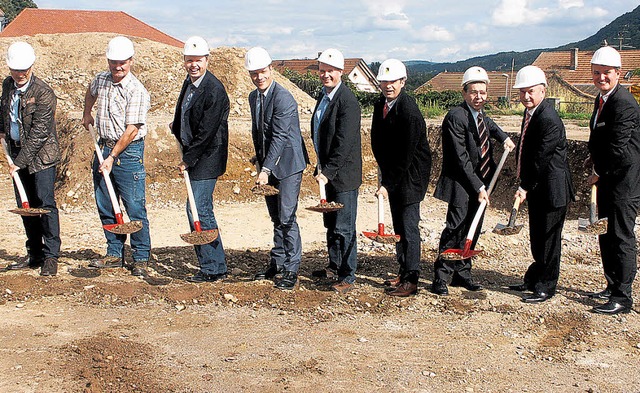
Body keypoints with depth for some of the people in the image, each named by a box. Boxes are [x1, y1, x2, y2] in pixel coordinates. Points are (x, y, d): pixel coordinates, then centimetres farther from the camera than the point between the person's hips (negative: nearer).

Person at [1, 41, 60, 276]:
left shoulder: (43, 93, -17)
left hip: (41, 154, -7)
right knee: (26, 206, 9)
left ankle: (51, 257, -4)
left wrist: (21, 161, -21)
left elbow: (39, 133, -21)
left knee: (45, 203, -9)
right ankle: (35, 255, 18)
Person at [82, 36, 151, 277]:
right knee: (105, 207, 10)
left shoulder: (137, 91, -15)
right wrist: (87, 114, 32)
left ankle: (141, 258, 4)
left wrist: (112, 157, -18)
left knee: (134, 208, -5)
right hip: (104, 147, 7)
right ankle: (114, 254, 19)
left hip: (129, 151, -7)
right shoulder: (101, 80, 7)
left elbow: (131, 131, -18)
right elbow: (90, 93, 34)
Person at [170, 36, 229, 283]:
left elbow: (206, 133, -20)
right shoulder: (189, 82, 10)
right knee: (202, 211, 12)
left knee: (198, 211, -9)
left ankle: (212, 269, 1)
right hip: (194, 156, 9)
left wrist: (188, 160, -15)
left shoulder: (214, 91, -18)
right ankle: (216, 267, 22)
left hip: (206, 160, -9)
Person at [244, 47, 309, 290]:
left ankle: (292, 270, 1)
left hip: (288, 163, -8)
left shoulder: (283, 98, -18)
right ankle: (277, 262, 26)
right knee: (276, 218, 15)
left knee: (286, 217, -8)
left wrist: (266, 169, -29)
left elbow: (280, 137, -24)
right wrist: (260, 162, 16)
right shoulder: (253, 97, 9)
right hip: (268, 164, 8)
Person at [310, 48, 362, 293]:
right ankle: (334, 266, 34)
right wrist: (321, 169, 18)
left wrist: (327, 172, -26)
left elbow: (344, 144, -24)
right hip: (328, 172, 9)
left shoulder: (347, 102, -19)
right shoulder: (324, 96, 11)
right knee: (331, 224, 20)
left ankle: (347, 277, 4)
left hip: (343, 175, -9)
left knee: (344, 228, -4)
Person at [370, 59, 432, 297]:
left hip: (411, 176, -8)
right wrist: (384, 176, 7)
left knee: (408, 226, -7)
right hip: (392, 173, 8)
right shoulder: (380, 105, 4)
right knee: (398, 225, 13)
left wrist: (388, 184, -21)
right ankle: (404, 271, 23)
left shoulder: (409, 112, -22)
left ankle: (411, 280, -1)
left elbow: (405, 156, -22)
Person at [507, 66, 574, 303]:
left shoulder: (549, 119, -23)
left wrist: (525, 187, -20)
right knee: (536, 238, 20)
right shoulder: (530, 112, 8)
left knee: (548, 239, 2)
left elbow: (541, 159, -23)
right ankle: (533, 280, 34)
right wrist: (525, 184, 16)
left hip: (551, 188, -10)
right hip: (536, 186, 10)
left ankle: (545, 288, 14)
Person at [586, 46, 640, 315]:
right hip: (607, 179, 10)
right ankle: (613, 287, 30)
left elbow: (617, 148, -22)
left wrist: (598, 173, -9)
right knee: (607, 235, 17)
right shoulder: (602, 98, 11)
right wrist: (598, 169, 8)